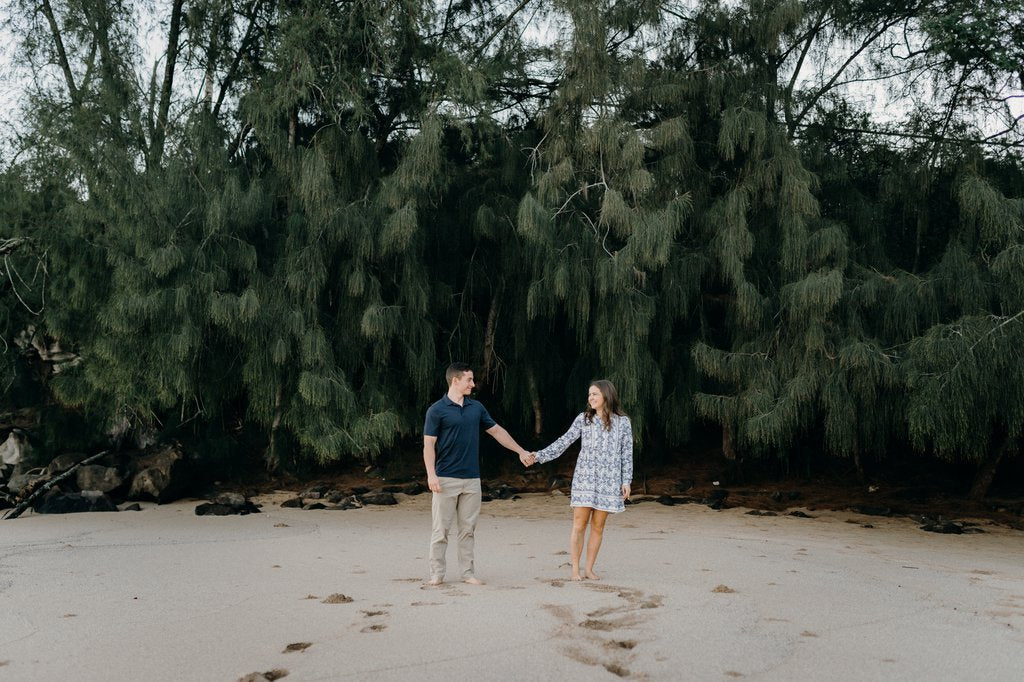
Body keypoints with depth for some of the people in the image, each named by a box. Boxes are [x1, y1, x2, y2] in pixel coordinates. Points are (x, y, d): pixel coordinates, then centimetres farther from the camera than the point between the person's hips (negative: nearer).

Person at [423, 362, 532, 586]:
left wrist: (521, 451, 20)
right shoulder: (437, 410, -5)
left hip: (472, 479, 5)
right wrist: (431, 475, -17)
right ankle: (437, 573, 8)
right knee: (441, 528, 0)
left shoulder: (476, 408, 11)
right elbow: (428, 444, -8)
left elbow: (497, 431, 19)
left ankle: (468, 572, 16)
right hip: (446, 479, -5)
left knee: (468, 528, 9)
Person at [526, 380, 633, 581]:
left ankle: (589, 568, 16)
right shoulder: (584, 419, 2)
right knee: (579, 525, -2)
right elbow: (564, 441, -1)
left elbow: (627, 453, 4)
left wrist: (626, 481, 0)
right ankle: (575, 569, 7)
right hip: (584, 478, 0)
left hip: (609, 481, 0)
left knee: (597, 526, 5)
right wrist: (539, 455, -9)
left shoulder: (622, 422, 2)